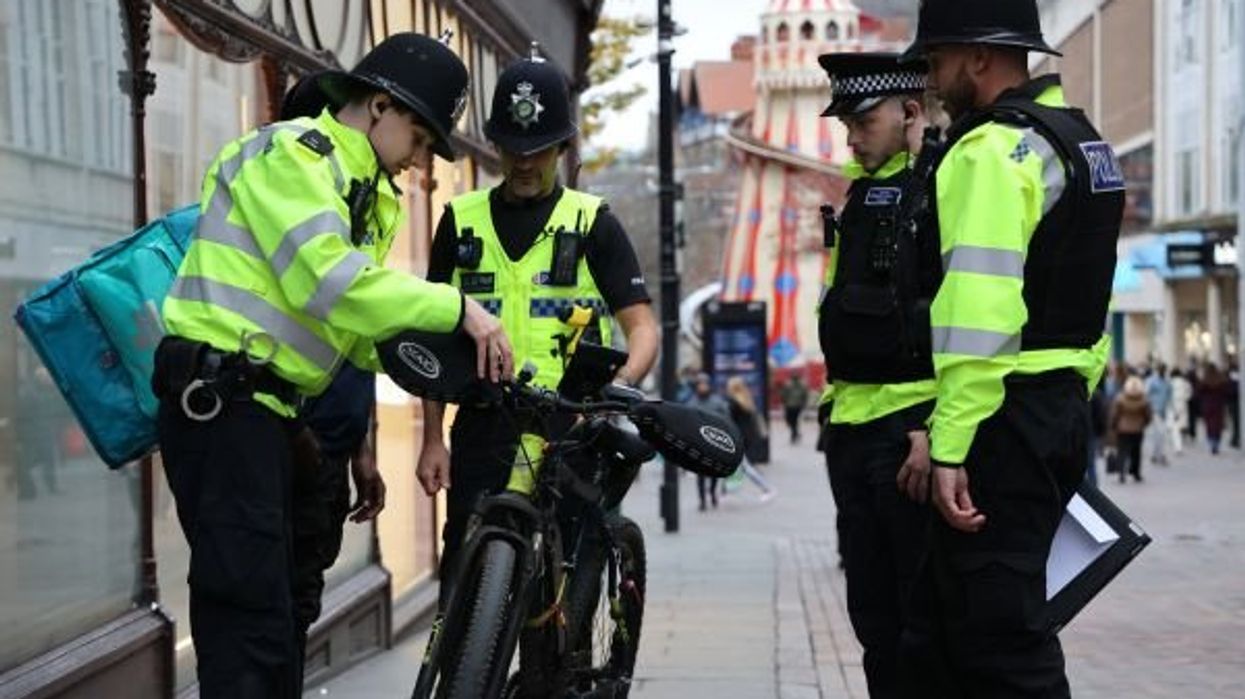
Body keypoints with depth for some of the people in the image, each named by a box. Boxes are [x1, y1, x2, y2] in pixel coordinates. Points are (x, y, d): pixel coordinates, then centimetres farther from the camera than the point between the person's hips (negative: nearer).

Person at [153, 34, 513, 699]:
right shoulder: (292, 152, -9)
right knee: (252, 610, -13)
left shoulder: (370, 198, 20)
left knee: (273, 607, 14)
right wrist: (456, 307, -20)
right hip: (220, 398, -10)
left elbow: (358, 328, 14)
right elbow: (330, 281, -23)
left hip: (263, 405, 10)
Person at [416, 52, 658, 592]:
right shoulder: (461, 221, 11)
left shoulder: (593, 225, 5)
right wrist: (432, 438, 6)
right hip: (483, 431, 1)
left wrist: (621, 383, -23)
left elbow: (642, 326, -1)